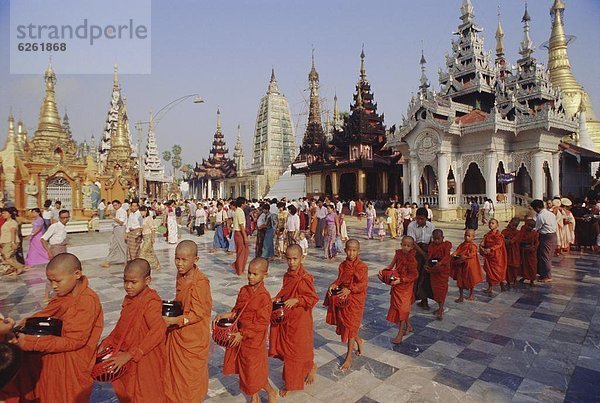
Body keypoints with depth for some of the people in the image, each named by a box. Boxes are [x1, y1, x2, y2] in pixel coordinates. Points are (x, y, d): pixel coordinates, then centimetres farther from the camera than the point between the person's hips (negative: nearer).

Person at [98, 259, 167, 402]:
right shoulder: (129, 298, 2)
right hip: (127, 359, 8)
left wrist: (130, 354, -31)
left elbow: (158, 331, -32)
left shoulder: (151, 302, -25)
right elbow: (121, 325, 14)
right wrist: (106, 343, 2)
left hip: (145, 359, -7)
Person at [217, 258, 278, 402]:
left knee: (254, 372, 9)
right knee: (245, 370, 19)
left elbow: (261, 324, -20)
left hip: (254, 340, -6)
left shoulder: (264, 297, -22)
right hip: (240, 337, 6)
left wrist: (243, 334, -21)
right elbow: (237, 311, 9)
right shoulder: (243, 290, -2)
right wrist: (227, 315, -9)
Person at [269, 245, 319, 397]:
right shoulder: (287, 275, 0)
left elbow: (313, 298, -19)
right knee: (288, 347, 19)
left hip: (300, 319, -8)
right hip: (286, 317, 8)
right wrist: (278, 298, -2)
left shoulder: (305, 278, -23)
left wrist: (296, 300, -29)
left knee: (299, 348, 8)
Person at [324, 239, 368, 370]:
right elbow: (340, 279, 8)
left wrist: (350, 290, -31)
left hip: (355, 300, -6)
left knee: (350, 326, 1)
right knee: (344, 324, 16)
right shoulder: (343, 265, 3)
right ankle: (359, 341, 45)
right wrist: (334, 285, -13)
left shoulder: (362, 267, -14)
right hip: (342, 298, 6)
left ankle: (349, 358, 15)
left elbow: (363, 284, -19)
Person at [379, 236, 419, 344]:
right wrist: (383, 271, -15)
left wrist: (400, 280, -27)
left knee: (402, 308, -3)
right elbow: (391, 266, 1)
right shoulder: (398, 253, -4)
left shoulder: (411, 259, -19)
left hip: (405, 286, -6)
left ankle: (400, 333, 8)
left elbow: (413, 275, -19)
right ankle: (408, 326, 40)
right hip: (396, 285, 6)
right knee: (398, 306, 18)